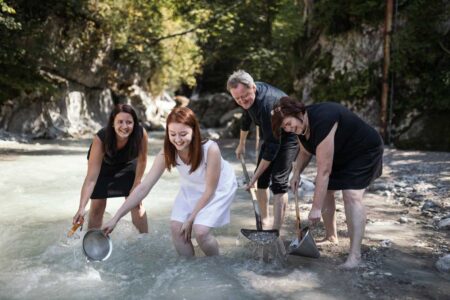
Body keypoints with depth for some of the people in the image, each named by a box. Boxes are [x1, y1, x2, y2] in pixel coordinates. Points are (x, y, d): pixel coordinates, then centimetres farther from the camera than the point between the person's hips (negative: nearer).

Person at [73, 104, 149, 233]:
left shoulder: (141, 134, -36)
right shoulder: (100, 138, -40)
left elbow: (141, 160, -15)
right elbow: (91, 177, -43)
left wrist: (136, 184, -7)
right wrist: (82, 208, -52)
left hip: (127, 164, 2)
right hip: (103, 165, -1)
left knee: (136, 203, 2)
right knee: (97, 207, -3)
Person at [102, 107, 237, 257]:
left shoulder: (210, 149, -36)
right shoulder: (167, 153, -24)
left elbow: (209, 190, -24)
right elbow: (144, 187, -24)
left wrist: (190, 219, -20)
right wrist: (116, 218, -29)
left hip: (219, 187, -4)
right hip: (191, 188, 4)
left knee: (200, 230, -18)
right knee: (176, 228, -8)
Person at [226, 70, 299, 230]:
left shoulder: (267, 104, -38)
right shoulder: (249, 95, -10)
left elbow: (272, 145, -35)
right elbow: (246, 118, 13)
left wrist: (255, 176, -30)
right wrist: (241, 144, 24)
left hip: (289, 137, -8)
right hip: (271, 134, 8)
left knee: (279, 181, -17)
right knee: (262, 178, 6)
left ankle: (276, 230, -16)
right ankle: (264, 220, 21)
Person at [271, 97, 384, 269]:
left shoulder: (321, 121, -37)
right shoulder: (302, 126, -9)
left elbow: (324, 171, -37)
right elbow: (305, 152, 11)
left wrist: (316, 208, -35)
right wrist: (296, 173, -8)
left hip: (364, 151, -9)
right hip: (339, 156, 9)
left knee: (352, 195, -23)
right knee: (324, 190, 5)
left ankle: (355, 255, -24)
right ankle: (331, 237, 23)